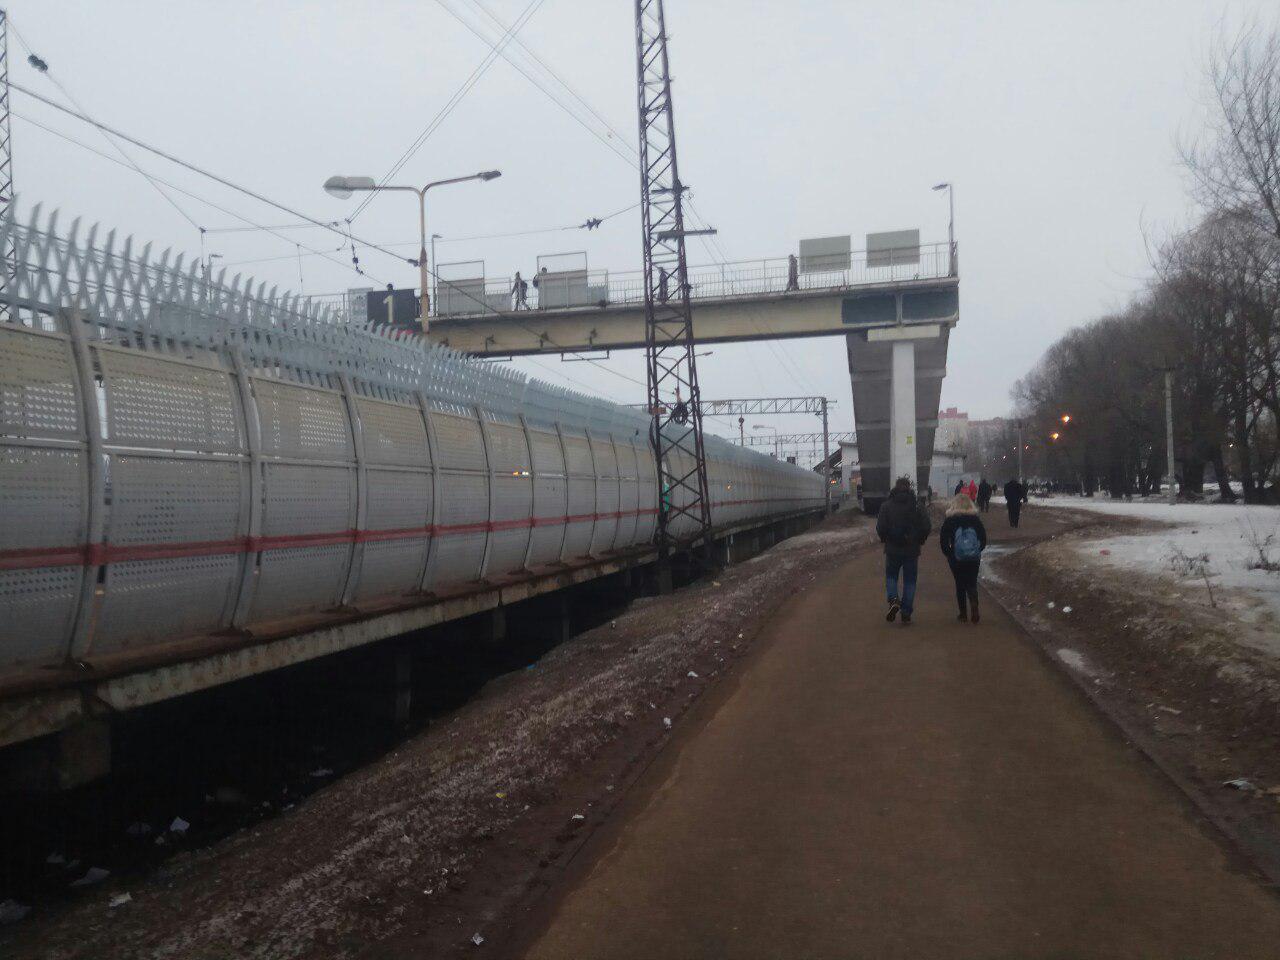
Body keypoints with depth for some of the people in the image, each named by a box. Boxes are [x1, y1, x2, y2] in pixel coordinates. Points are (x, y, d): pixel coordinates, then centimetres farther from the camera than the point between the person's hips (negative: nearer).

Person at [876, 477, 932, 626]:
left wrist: (885, 539, 10)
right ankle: (906, 614, 7)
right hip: (912, 550, 1)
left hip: (892, 549, 0)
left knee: (891, 577, 16)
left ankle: (893, 600, -12)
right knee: (909, 581, 8)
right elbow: (926, 526, -6)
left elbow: (880, 527, -8)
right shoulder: (917, 507, -3)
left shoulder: (886, 506, -5)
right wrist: (920, 540, 11)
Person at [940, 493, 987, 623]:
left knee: (960, 584, 10)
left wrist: (948, 554, 7)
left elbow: (943, 540, -7)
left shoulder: (950, 521, -6)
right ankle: (974, 603, -17)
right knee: (972, 583, 12)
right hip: (974, 559, 1)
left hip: (956, 559, -1)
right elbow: (983, 540, 2)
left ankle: (963, 614, 11)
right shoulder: (976, 519, -1)